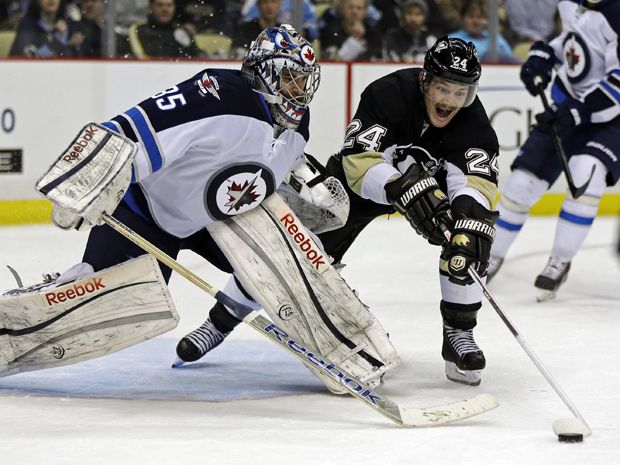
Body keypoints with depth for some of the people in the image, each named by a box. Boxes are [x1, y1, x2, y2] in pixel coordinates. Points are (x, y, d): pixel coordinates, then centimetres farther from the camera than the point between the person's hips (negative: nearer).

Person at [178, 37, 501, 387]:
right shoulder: (389, 94, -34)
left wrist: (470, 218, -59)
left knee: (467, 240, -24)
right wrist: (403, 188, -60)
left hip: (429, 181, 2)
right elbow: (358, 161, -43)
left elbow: (478, 181, -38)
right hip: (363, 179, -2)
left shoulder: (472, 121, -27)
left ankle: (459, 334, -8)